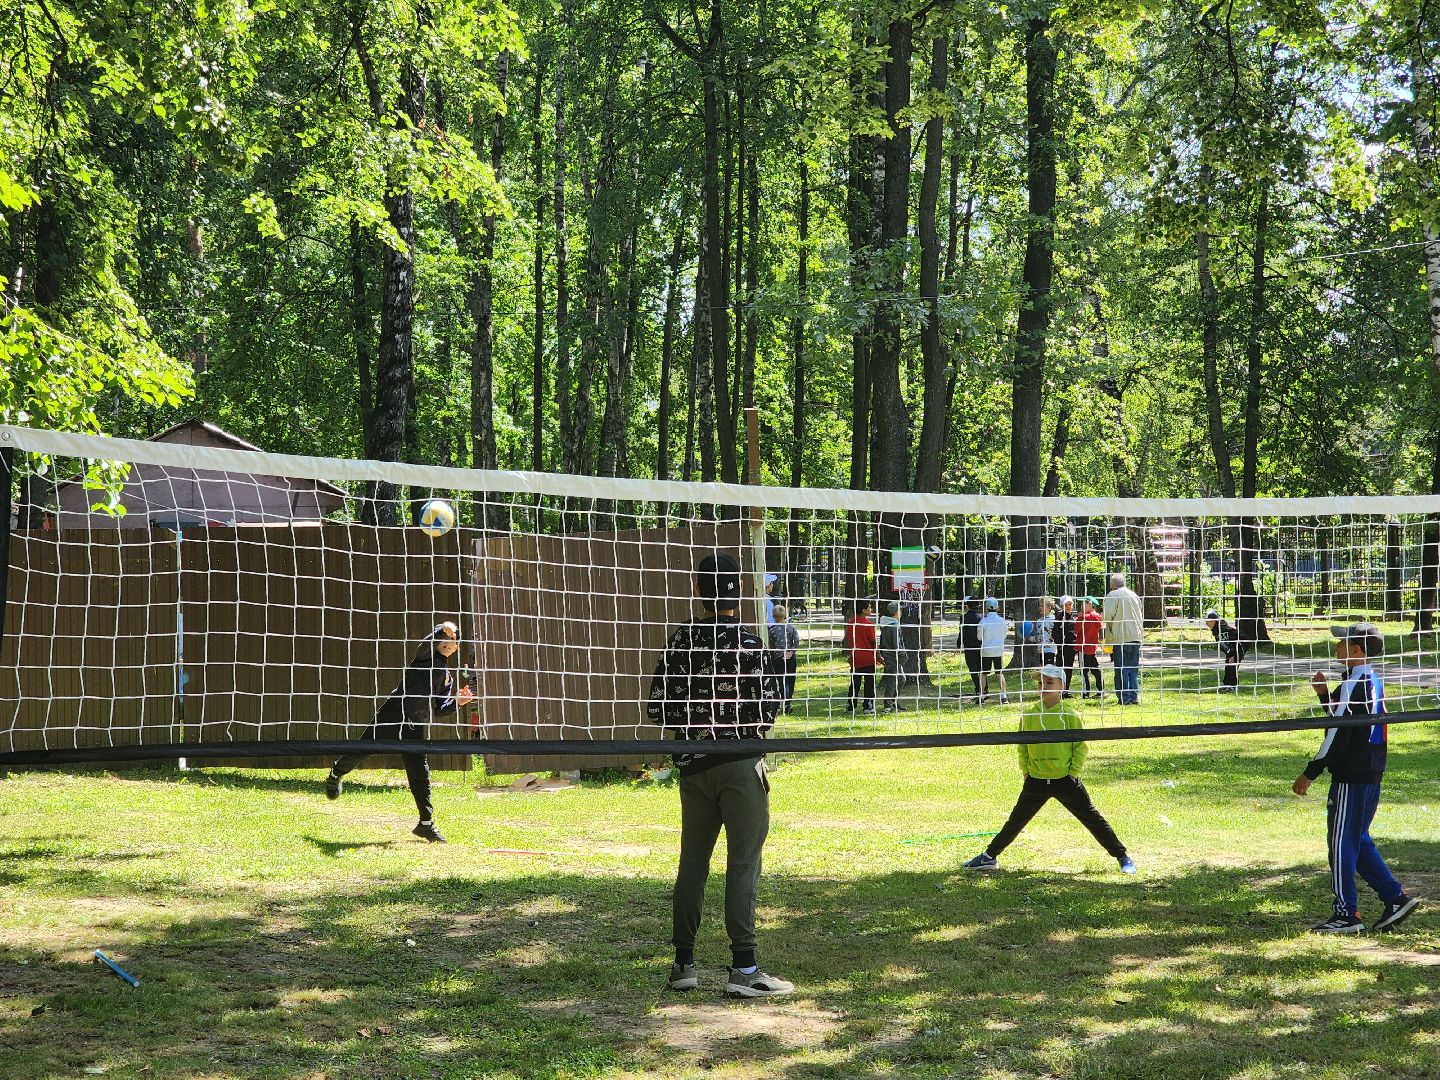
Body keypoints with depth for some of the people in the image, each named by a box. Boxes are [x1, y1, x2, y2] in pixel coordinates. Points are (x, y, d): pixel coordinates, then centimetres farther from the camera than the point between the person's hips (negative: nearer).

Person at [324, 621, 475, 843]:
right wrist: (442, 630, -42)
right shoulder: (426, 656, 2)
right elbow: (428, 643, -23)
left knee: (420, 773, 0)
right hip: (393, 714, -5)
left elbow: (438, 710, 18)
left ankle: (426, 823, 3)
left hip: (415, 726, 5)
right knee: (363, 749, 1)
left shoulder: (448, 677, 20)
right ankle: (336, 775, 32)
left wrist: (457, 703, 1)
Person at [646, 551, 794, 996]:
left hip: (693, 765, 5)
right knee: (743, 862, -2)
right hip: (740, 764, -5)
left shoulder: (680, 641, 1)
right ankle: (743, 968, -4)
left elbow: (656, 706, 2)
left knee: (692, 863, 12)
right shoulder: (746, 643, -11)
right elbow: (767, 710, -12)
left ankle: (683, 964, 16)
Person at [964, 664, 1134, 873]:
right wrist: (1026, 771, 7)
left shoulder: (1069, 714, -8)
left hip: (1065, 779, -3)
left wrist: (1073, 773, -8)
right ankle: (989, 857, 21)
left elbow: (1081, 746, -3)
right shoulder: (1029, 713, 1)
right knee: (1015, 821, 10)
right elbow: (1022, 745, 12)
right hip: (1036, 781, 3)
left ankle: (1123, 857, 9)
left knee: (1093, 819, 0)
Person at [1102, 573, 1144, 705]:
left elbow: (1107, 616, -16)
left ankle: (1124, 698, -2)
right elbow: (1141, 616, 22)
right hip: (1136, 637, 6)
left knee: (1122, 669, -1)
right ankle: (1134, 697, 8)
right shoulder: (1134, 595, 15)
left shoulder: (1113, 595, -7)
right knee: (1133, 669, 11)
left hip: (1121, 638, -6)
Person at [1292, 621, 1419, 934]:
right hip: (1371, 776, 10)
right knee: (1358, 841, 17)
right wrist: (1324, 693, 11)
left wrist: (1310, 773, -15)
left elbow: (1338, 733, -19)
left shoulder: (1354, 684, -17)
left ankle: (1346, 914, 2)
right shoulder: (1373, 681, 14)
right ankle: (1395, 899, 15)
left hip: (1351, 777, -10)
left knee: (1341, 844, -2)